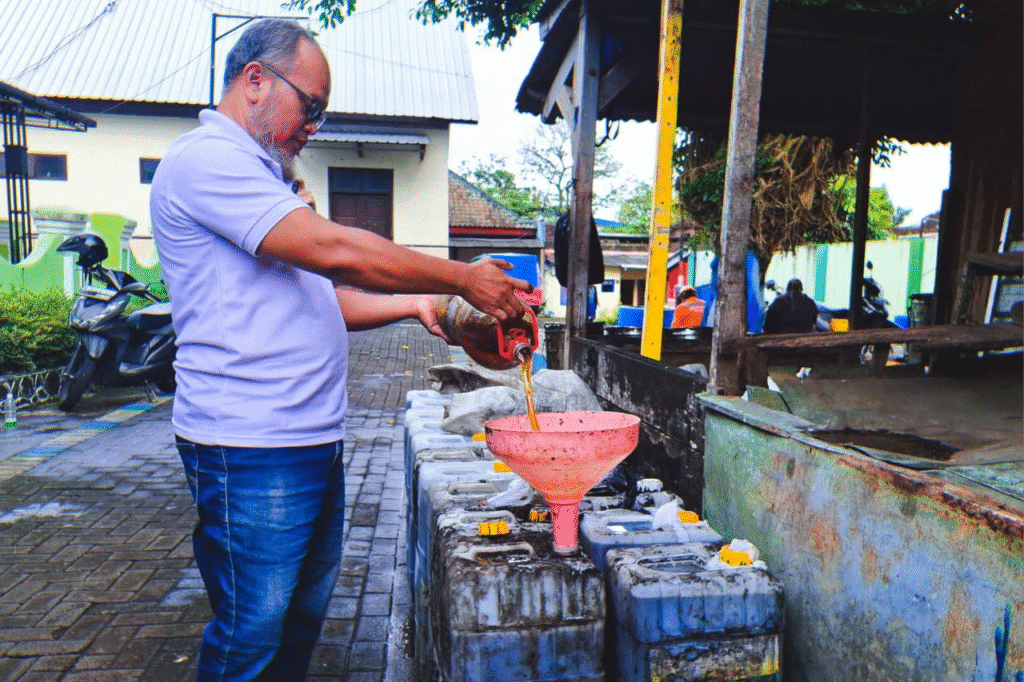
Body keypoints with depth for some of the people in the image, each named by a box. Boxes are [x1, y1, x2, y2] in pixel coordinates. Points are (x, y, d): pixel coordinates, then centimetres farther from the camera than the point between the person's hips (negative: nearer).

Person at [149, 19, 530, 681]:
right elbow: (332, 250, -22)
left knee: (304, 617, 19)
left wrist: (414, 304, 8)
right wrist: (463, 279, -14)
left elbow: (316, 298, 20)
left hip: (312, 440, 10)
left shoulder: (258, 177, 21)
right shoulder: (206, 159, -12)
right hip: (252, 451, -10)